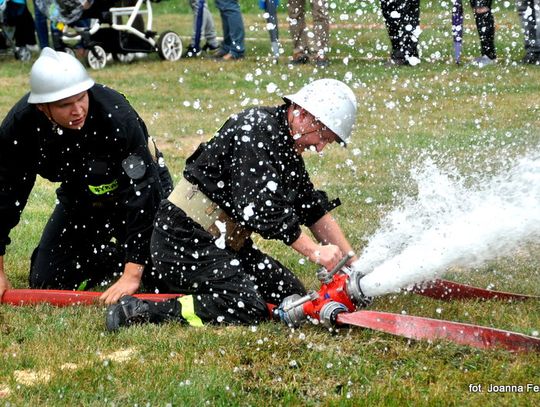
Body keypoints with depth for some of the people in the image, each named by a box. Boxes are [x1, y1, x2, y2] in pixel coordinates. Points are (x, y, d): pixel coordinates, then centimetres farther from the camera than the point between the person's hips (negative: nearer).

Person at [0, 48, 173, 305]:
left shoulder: (116, 114, -36)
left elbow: (141, 190, -36)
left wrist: (132, 274, -39)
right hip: (78, 195, 4)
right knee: (44, 283, 0)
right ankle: (110, 257, 24)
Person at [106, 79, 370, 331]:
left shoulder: (288, 149, 13)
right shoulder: (256, 129, -19)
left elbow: (315, 210, 16)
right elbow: (263, 209, -26)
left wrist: (353, 263, 9)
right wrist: (314, 252, -22)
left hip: (224, 242, 10)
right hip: (184, 240, -10)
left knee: (294, 295, 7)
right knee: (249, 309, -22)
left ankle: (185, 285, 12)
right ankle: (140, 311, -17)